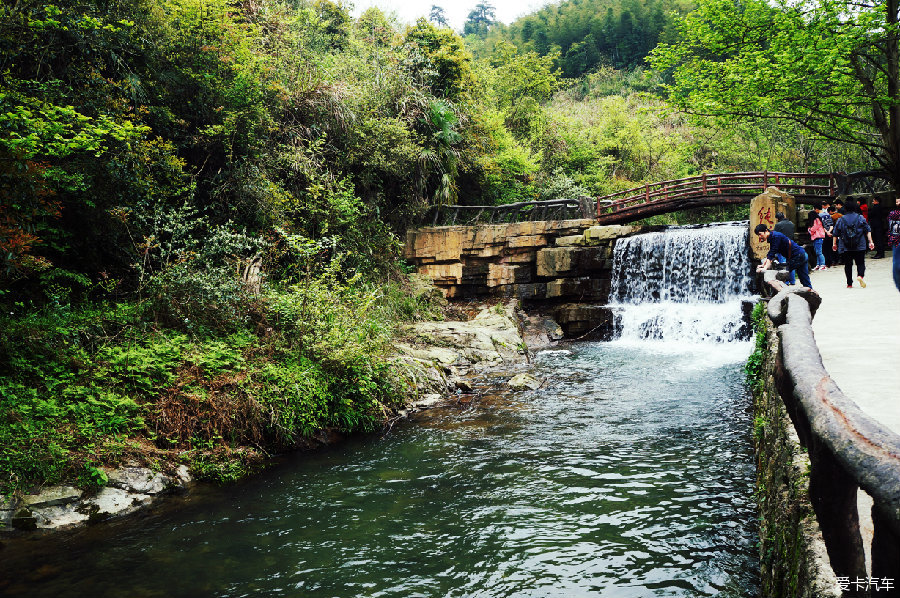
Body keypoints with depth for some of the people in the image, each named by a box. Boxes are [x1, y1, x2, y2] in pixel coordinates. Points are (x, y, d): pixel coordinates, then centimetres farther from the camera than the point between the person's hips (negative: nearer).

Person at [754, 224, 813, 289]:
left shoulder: (775, 236, -20)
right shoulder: (771, 237, 8)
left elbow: (771, 254, -25)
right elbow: (770, 254, 13)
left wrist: (765, 268, -28)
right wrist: (763, 265, 4)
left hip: (798, 257, -9)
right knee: (805, 281, 12)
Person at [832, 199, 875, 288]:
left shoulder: (840, 220, 4)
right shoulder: (860, 218, 3)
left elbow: (836, 234, 6)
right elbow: (868, 230, 0)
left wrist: (834, 243, 16)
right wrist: (870, 241, 3)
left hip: (845, 247, 0)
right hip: (859, 246, 0)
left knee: (848, 264, 5)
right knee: (860, 263, 7)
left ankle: (849, 283, 4)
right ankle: (860, 275, -21)